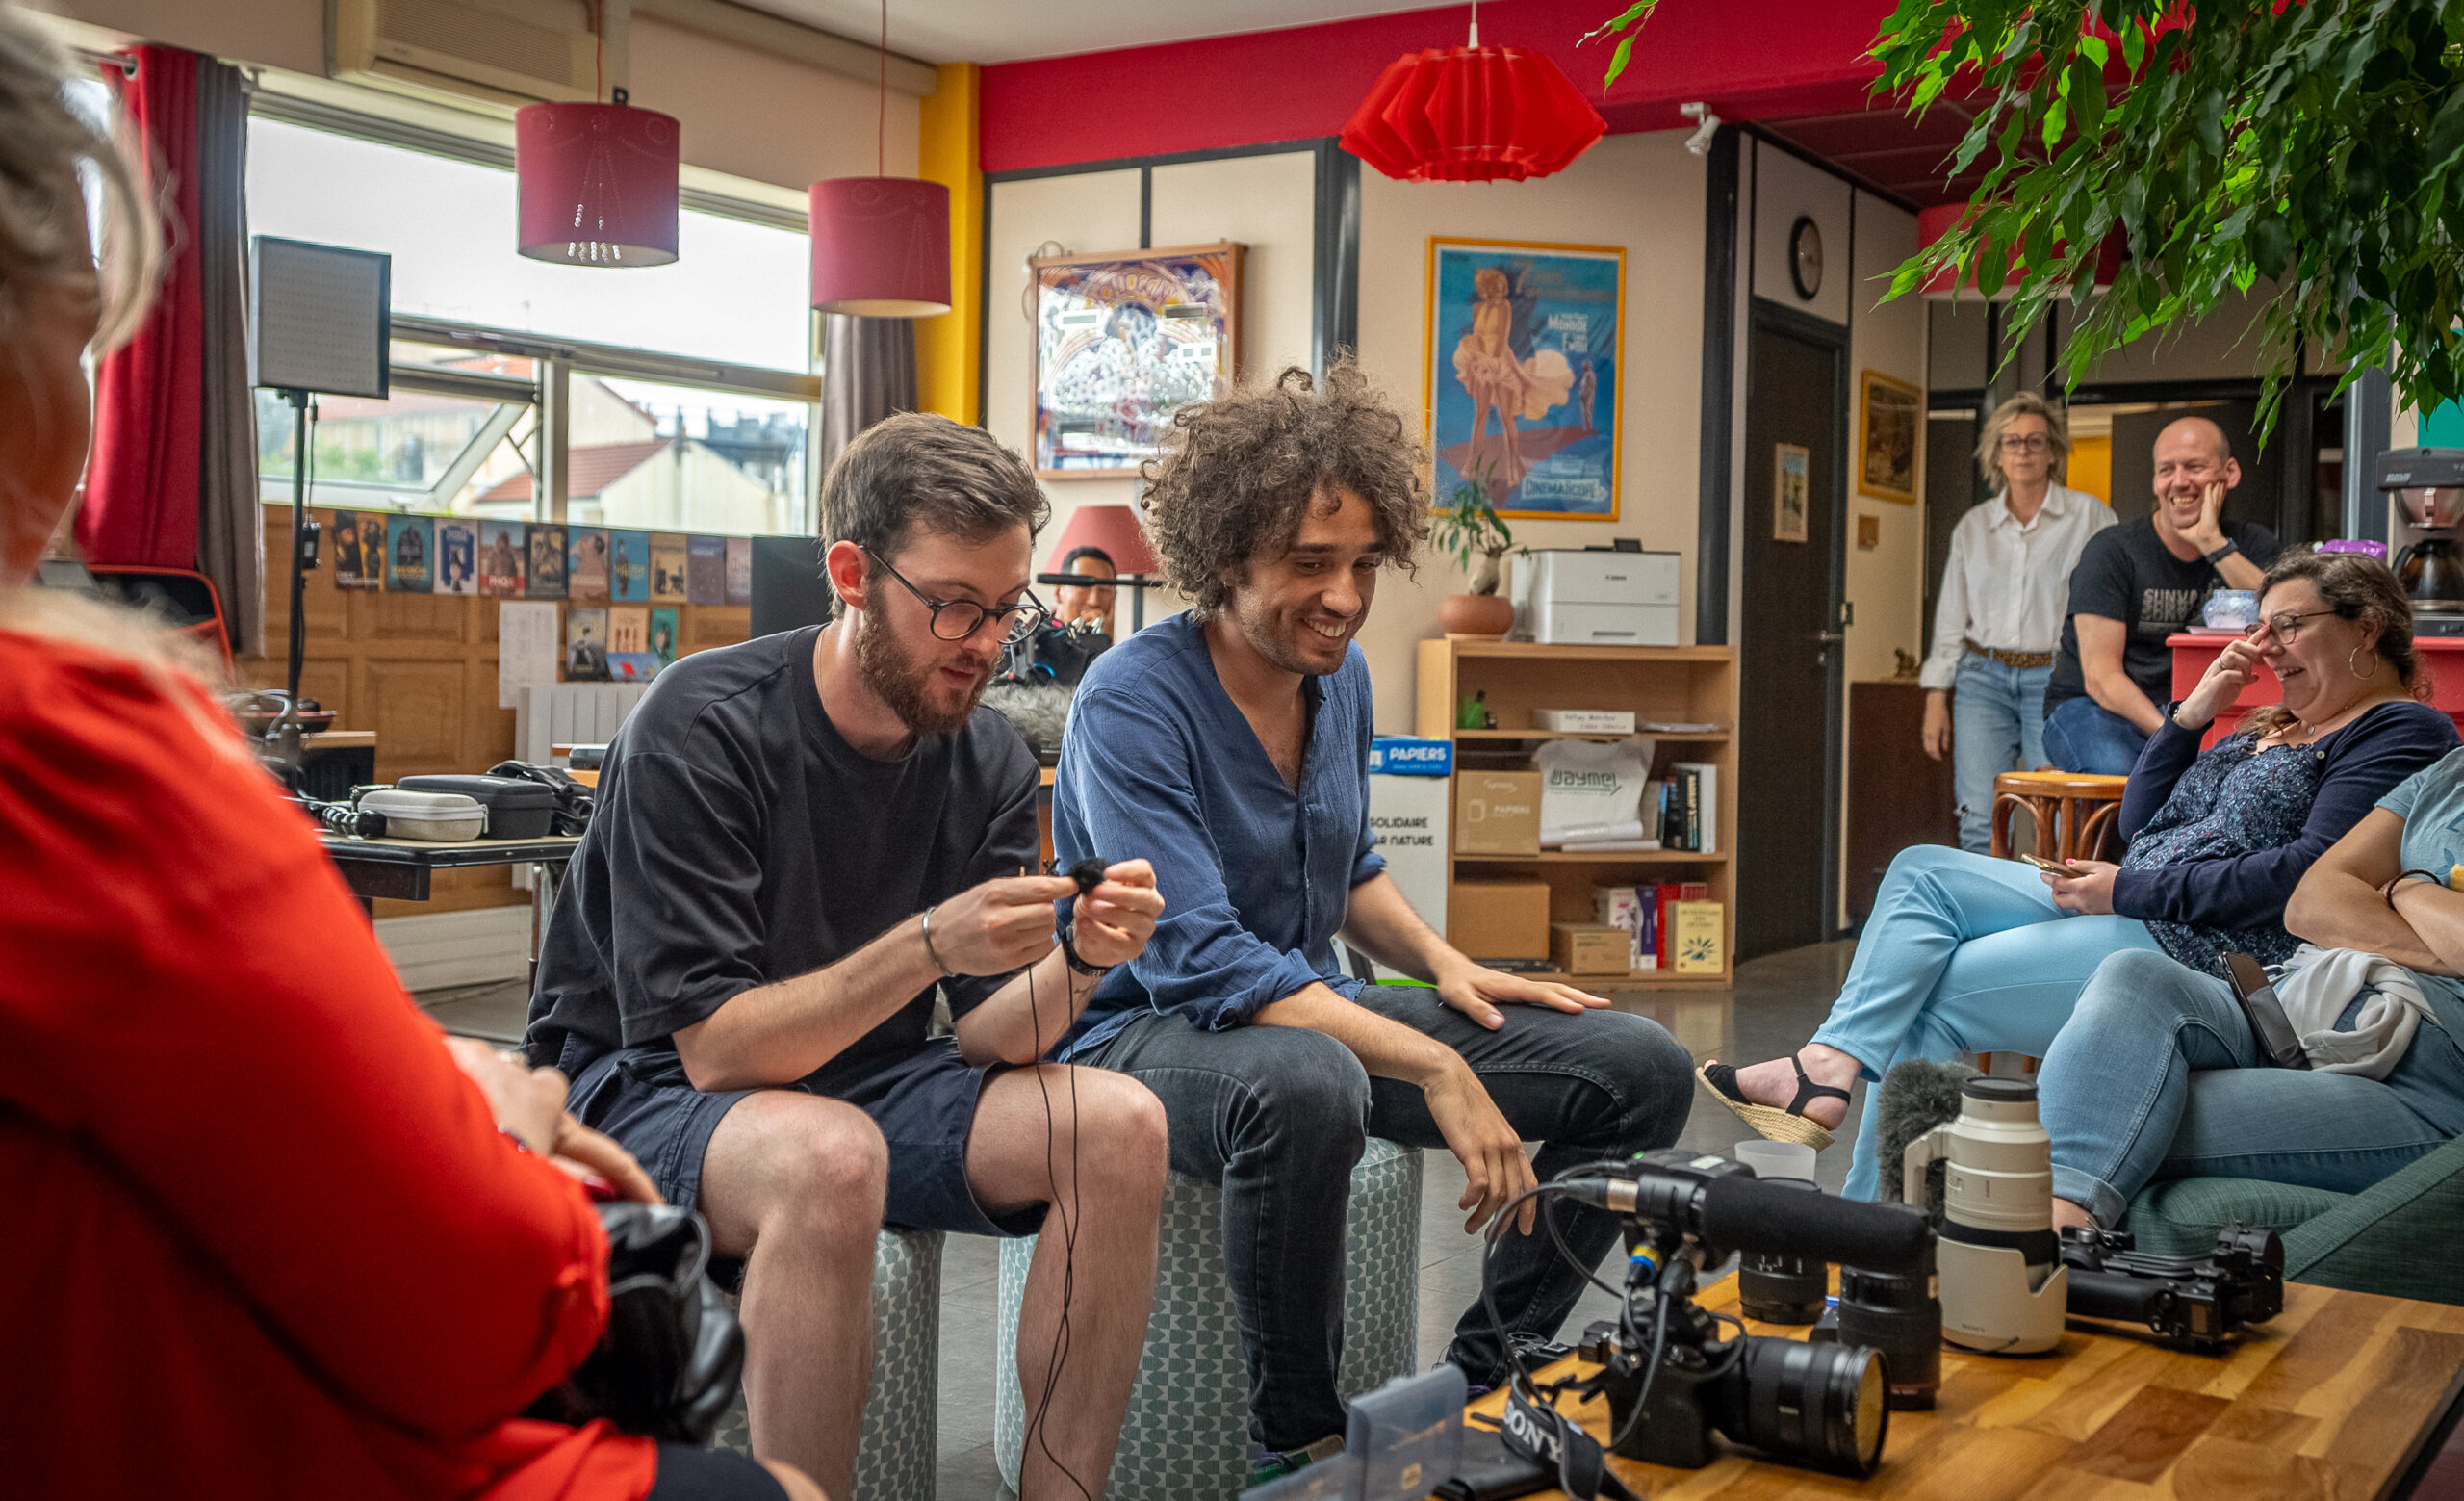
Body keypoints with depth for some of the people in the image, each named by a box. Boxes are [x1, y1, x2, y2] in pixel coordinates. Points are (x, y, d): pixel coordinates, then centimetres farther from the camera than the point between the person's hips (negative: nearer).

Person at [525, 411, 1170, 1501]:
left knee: (1118, 1124, -18)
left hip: (865, 1083, 6)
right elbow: (713, 1047, -23)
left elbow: (989, 1038, -5)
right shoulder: (700, 727, -20)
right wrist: (926, 947, -34)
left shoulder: (988, 759, -3)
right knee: (829, 1155, -37)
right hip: (646, 1092, -5)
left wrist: (1079, 964, -26)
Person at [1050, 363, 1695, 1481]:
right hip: (1147, 1032, -8)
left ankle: (1479, 1379, 8)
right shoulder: (1134, 700, -20)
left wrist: (1443, 965, 0)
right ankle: (1296, 1444, -19)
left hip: (1316, 1008, 8)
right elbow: (1199, 959, -28)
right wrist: (1433, 1069, -31)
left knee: (1639, 1069, -3)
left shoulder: (1340, 675, 4)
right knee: (1305, 1086, -44)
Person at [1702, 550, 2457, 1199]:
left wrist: (2132, 890, -17)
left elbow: (2313, 871, -19)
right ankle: (1833, 1062, -16)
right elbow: (2138, 820, 20)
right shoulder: (2274, 729, 24)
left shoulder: (2402, 732, -5)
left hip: (2204, 954, -10)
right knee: (1921, 872, 0)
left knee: (1931, 997, -13)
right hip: (2126, 916, 10)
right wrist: (2193, 712, 7)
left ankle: (1870, 1218, -5)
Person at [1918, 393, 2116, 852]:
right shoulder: (1973, 526, 14)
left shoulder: (2089, 516, 4)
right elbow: (1951, 616, 16)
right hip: (1984, 679, 3)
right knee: (1981, 821, -6)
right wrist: (1937, 698, 10)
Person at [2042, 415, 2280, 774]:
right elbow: (2100, 677, -13)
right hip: (2090, 709, -3)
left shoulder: (2251, 545, 7)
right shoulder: (2111, 551, -7)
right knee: (2115, 770, -38)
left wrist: (2214, 544, -19)